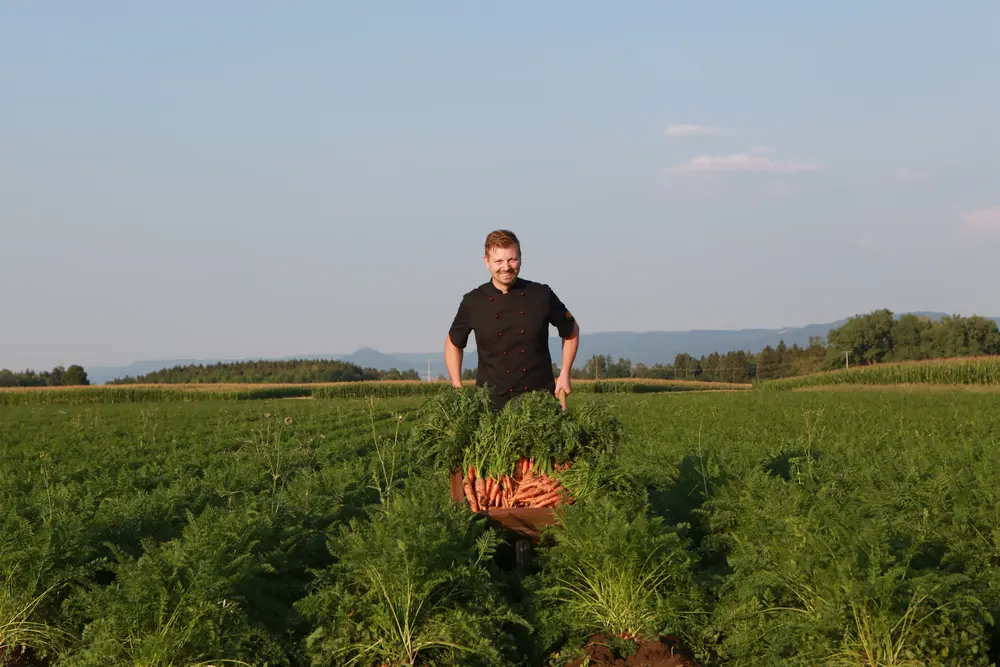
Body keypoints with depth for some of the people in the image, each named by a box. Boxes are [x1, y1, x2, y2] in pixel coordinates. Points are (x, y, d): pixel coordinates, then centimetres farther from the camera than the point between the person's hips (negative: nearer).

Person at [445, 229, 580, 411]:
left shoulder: (542, 295, -1)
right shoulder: (473, 302, -1)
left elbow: (571, 331, 15)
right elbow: (453, 343, 15)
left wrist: (564, 374, 7)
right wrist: (457, 389, 6)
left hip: (540, 396, 0)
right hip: (492, 398, 0)